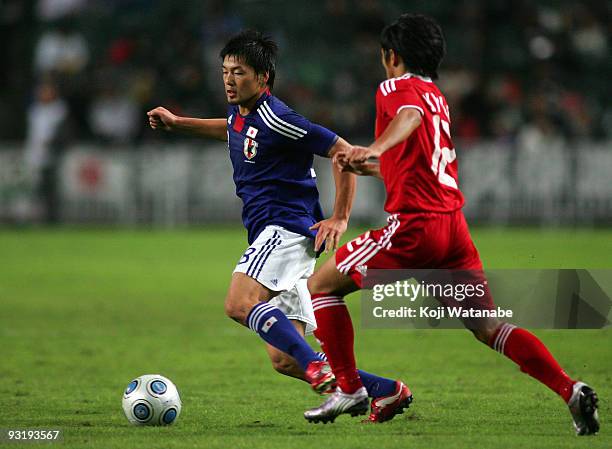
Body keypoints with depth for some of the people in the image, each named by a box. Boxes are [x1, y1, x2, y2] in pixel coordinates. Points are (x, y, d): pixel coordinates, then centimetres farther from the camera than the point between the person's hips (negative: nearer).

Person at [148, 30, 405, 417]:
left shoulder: (276, 119, -12)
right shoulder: (242, 115, 15)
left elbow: (343, 152, -14)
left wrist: (340, 219, -14)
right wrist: (178, 122, 36)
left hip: (286, 227, -9)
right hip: (273, 233, 9)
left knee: (240, 303, -32)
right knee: (284, 359, 2)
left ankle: (319, 367, -34)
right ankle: (386, 390, 4)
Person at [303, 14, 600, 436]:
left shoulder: (396, 88, 1)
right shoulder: (438, 97, 26)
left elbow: (411, 116, -24)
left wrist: (374, 148, -42)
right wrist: (364, 165, 48)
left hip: (414, 224, -7)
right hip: (454, 224, 7)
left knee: (322, 286, 9)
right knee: (490, 327, 3)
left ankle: (349, 389, 7)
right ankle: (572, 390, -14)